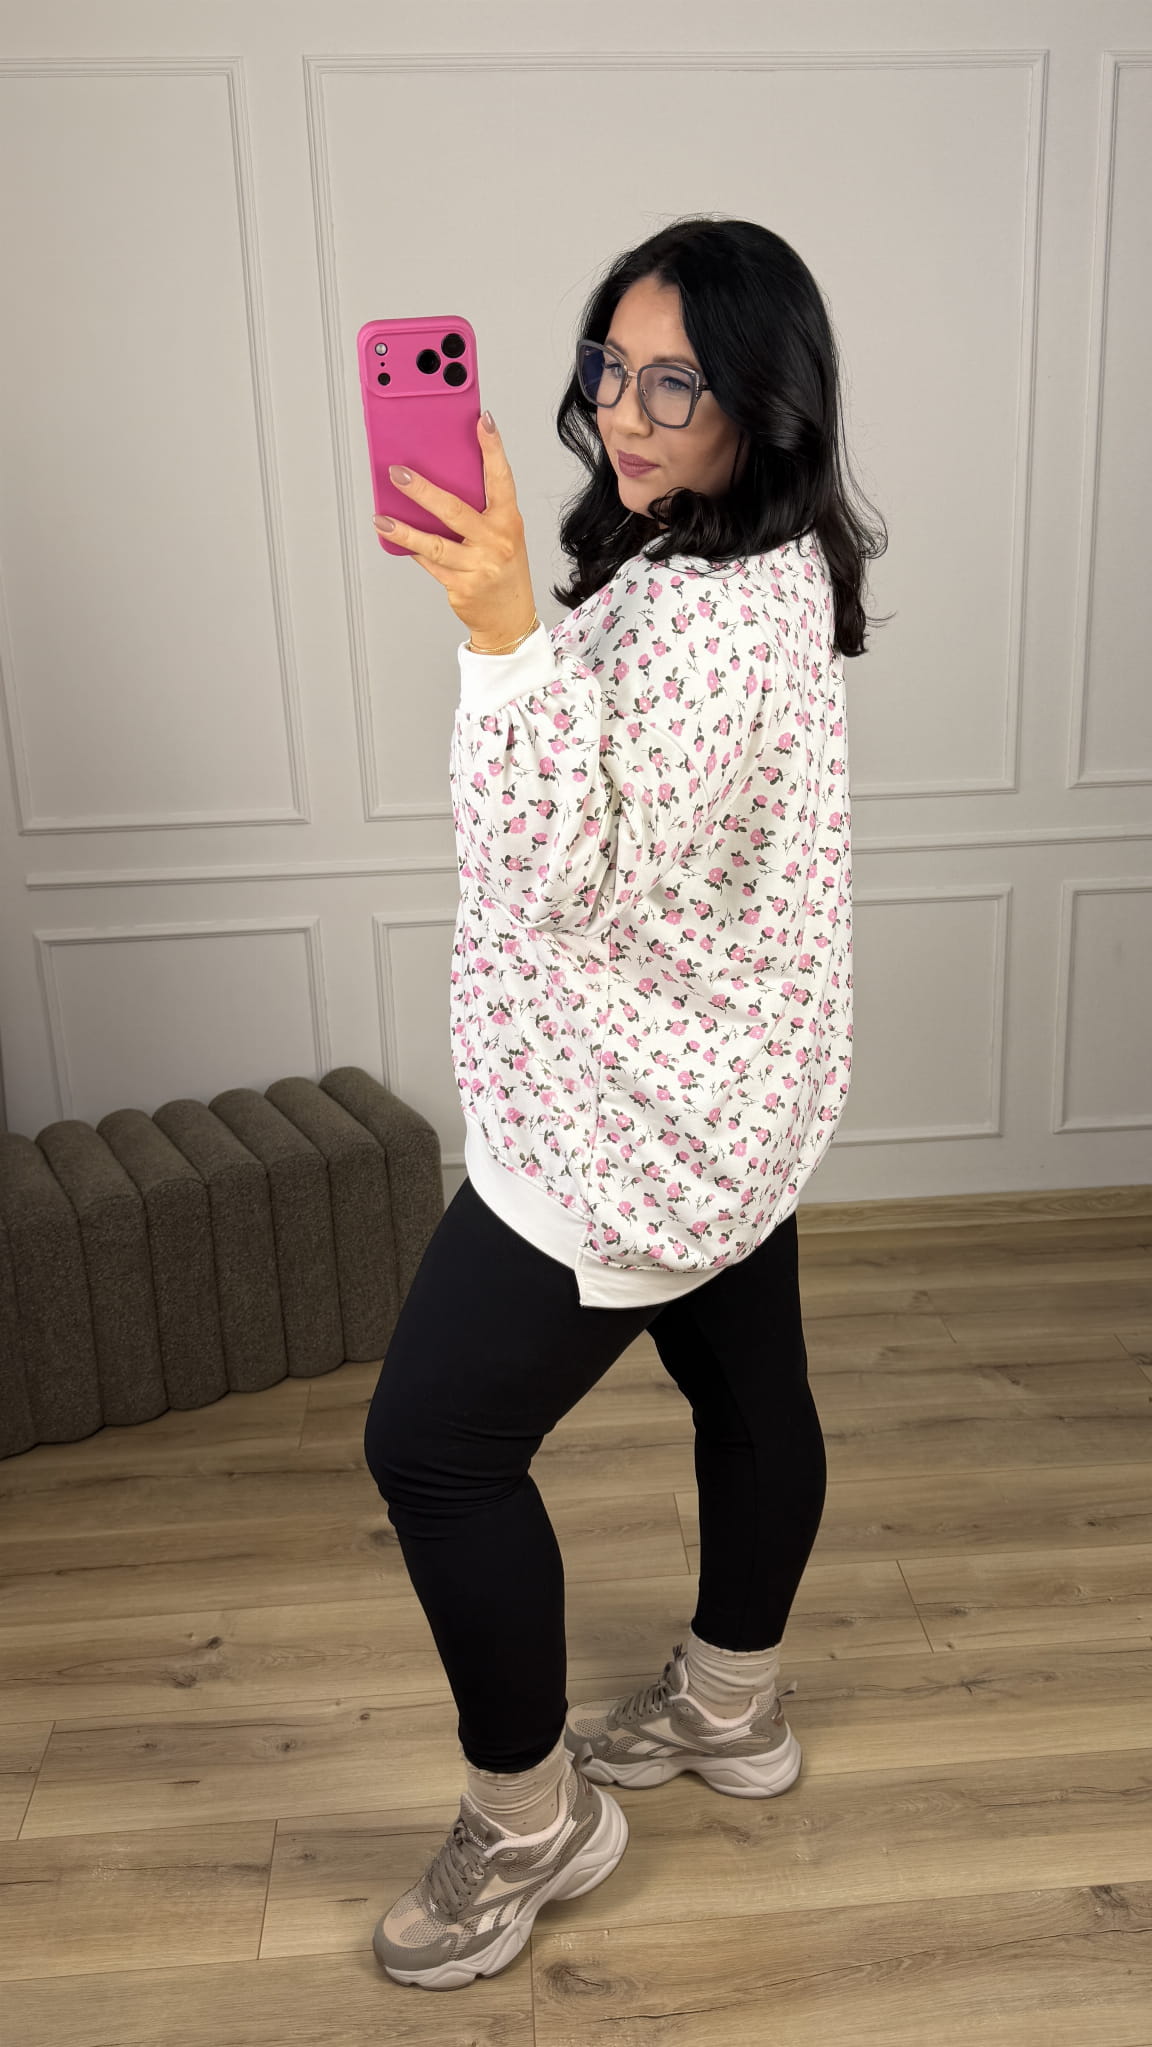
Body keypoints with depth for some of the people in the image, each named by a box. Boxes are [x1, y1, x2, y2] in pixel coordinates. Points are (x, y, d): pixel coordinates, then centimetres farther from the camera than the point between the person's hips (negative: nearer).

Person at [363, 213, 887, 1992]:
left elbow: (570, 873, -29)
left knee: (433, 1441, 0)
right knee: (749, 1387, 22)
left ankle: (531, 1821, 21)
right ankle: (733, 1708, 45)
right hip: (730, 1097, 11)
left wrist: (502, 630, -37)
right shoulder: (758, 565, 9)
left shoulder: (715, 614, -25)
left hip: (633, 1124, -11)